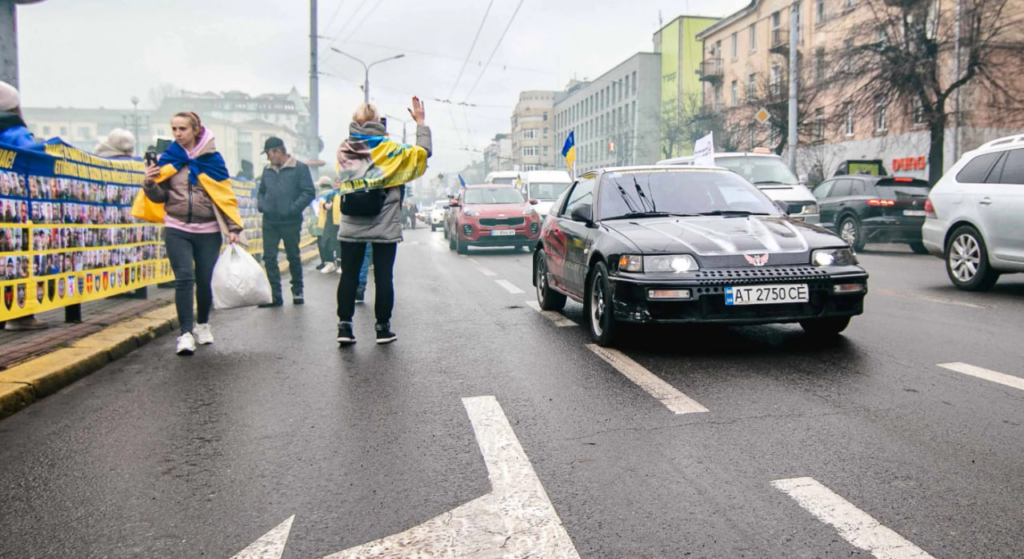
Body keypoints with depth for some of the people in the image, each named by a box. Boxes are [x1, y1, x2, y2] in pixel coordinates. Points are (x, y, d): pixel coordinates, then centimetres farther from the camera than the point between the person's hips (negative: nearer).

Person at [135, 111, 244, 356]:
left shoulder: (212, 159, 3)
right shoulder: (167, 158, 7)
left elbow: (226, 196, 3)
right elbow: (160, 197, 9)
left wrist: (234, 228, -5)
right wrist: (150, 184, -12)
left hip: (208, 231, 0)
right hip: (177, 230, 1)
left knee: (205, 281, 7)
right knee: (184, 279, -11)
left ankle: (202, 324, 30)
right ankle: (186, 334, -7)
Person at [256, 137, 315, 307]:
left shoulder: (300, 168, -5)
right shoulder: (267, 170, 12)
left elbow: (309, 192, -10)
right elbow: (261, 191, 21)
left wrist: (292, 209, -17)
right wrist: (261, 205, 1)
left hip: (291, 222, -5)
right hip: (269, 222, 5)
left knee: (294, 257, 8)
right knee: (269, 258, 2)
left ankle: (297, 291, 23)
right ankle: (275, 295, 8)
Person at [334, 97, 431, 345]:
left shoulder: (344, 152, 1)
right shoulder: (388, 150, -8)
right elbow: (423, 151, 0)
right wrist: (420, 122, 12)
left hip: (350, 228, 3)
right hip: (384, 228, -2)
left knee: (348, 276, 9)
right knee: (384, 277, 6)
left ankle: (344, 326, 6)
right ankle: (383, 328, 12)